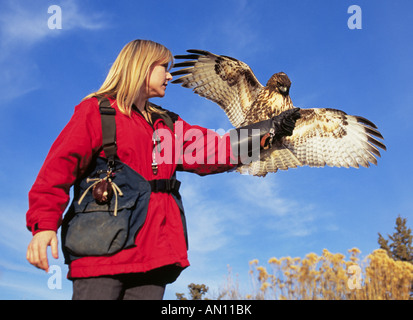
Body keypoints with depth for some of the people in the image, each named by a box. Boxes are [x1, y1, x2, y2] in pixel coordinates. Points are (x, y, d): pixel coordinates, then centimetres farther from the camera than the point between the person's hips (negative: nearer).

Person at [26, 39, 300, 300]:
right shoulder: (97, 110, 4)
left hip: (154, 251, 6)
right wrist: (45, 224, -19)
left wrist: (271, 128, 10)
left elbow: (213, 150, 16)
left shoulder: (168, 124, 23)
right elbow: (61, 165, -5)